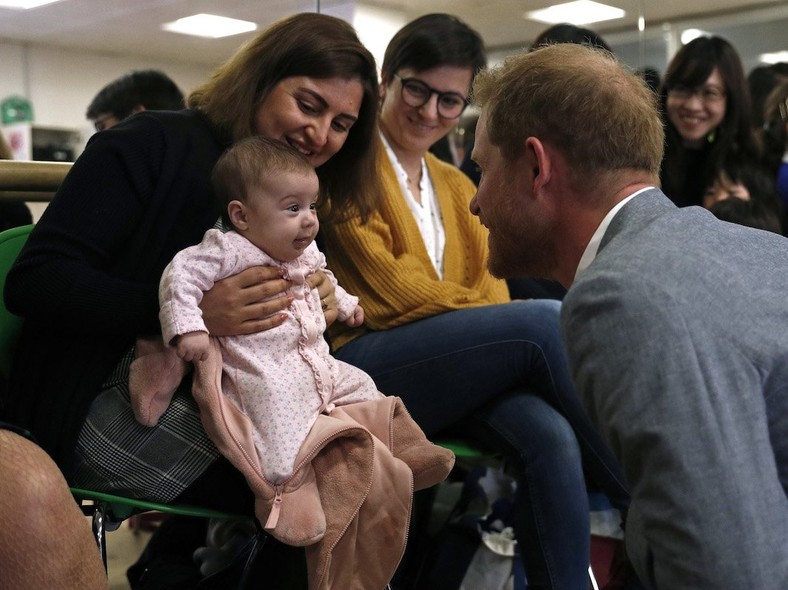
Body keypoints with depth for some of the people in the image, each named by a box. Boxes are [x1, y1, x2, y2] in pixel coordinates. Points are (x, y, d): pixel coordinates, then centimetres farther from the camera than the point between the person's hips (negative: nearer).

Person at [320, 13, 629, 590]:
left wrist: (500, 319, -9)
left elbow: (489, 285, 13)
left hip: (456, 371, 6)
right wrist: (481, 308, -9)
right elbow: (390, 288, -8)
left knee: (549, 435, -27)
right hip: (365, 363, -6)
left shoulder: (458, 187, 23)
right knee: (546, 320, -24)